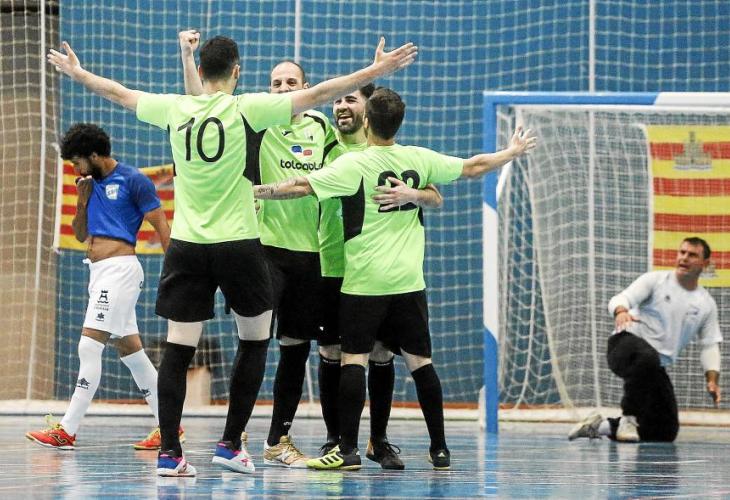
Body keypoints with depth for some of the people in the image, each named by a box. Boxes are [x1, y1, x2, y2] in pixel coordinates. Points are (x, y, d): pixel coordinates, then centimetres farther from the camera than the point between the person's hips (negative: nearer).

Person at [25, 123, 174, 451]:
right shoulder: (91, 183, 16)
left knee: (89, 346, -13)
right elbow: (80, 235, 21)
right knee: (131, 350, 9)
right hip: (98, 271, 9)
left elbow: (162, 228, -8)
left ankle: (67, 431, -15)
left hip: (120, 268, -9)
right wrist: (82, 200, 5)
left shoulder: (132, 181, -7)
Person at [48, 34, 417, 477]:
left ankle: (169, 452, -2)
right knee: (255, 341, 14)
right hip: (237, 244, -3)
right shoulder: (246, 109, -9)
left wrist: (77, 72, 35)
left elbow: (119, 93, 17)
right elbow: (318, 95, -11)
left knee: (178, 349, 2)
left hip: (186, 245, 3)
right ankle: (232, 443, 11)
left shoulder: (175, 108, 1)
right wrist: (378, 70, -6)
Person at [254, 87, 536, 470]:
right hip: (408, 280, 4)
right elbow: (472, 167, 16)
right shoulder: (419, 159, 4)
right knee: (420, 360, 9)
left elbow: (302, 186, -16)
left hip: (364, 281, -4)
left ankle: (348, 449, -10)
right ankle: (439, 449, 14)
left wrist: (253, 191, -7)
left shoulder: (354, 164, -9)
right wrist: (512, 152, 32)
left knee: (353, 359, -4)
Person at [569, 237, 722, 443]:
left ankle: (601, 426, 11)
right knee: (647, 358, -44)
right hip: (627, 344, -6)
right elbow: (622, 298, -10)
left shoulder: (706, 304, 12)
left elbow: (710, 345, 12)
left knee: (666, 431, -3)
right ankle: (629, 418, -24)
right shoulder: (656, 280, 1)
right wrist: (621, 311, -36)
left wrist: (712, 380, -5)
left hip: (656, 366, 6)